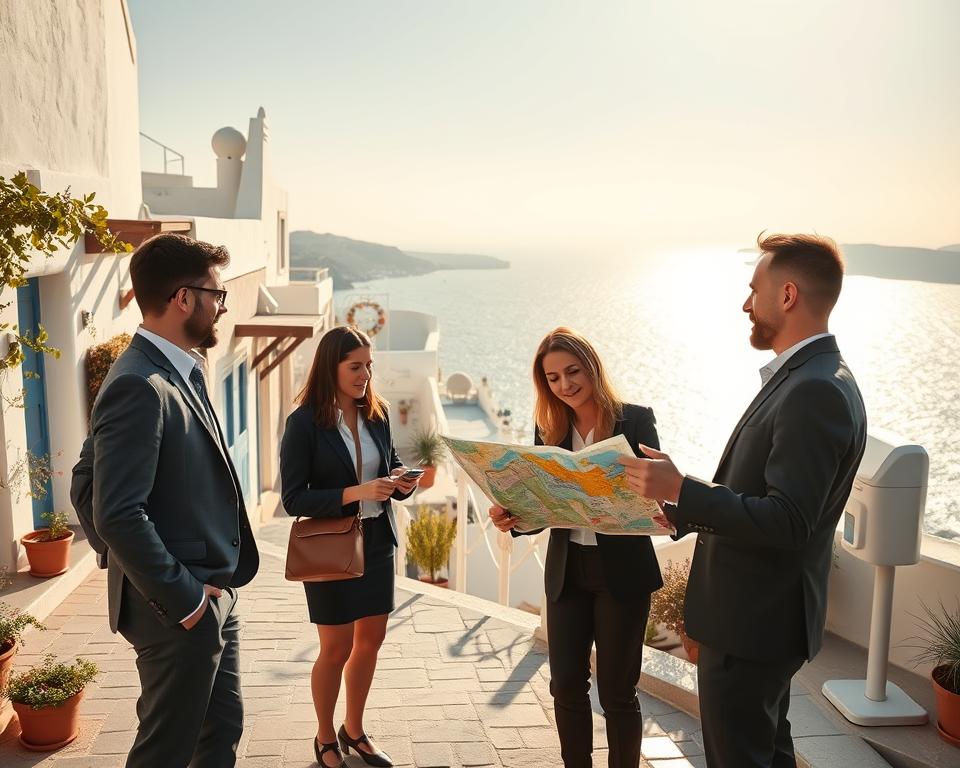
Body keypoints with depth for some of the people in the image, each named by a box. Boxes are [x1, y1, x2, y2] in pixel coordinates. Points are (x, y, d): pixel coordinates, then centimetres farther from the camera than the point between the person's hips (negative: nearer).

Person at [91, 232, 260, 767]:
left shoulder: (185, 371, 8)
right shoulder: (138, 386, -22)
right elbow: (118, 515, -27)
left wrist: (215, 586, 11)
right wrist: (184, 599, -20)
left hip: (216, 594, 9)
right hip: (180, 610, -9)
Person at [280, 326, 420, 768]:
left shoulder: (377, 415, 1)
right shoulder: (304, 423, -15)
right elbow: (293, 499, -17)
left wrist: (403, 482, -11)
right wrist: (355, 493, -27)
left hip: (377, 542, 6)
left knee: (371, 640, 16)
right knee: (336, 648, 7)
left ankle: (354, 730, 37)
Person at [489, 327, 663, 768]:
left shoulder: (635, 420, -8)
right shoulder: (549, 430, 3)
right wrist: (512, 517, -16)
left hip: (621, 571, -3)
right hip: (566, 573, 4)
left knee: (617, 691, 8)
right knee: (566, 686, 10)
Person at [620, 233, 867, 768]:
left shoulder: (815, 392, -25)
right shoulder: (808, 378, 9)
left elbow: (787, 522, -29)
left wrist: (681, 490, -26)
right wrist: (682, 511, 11)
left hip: (752, 622, -10)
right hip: (761, 612, 10)